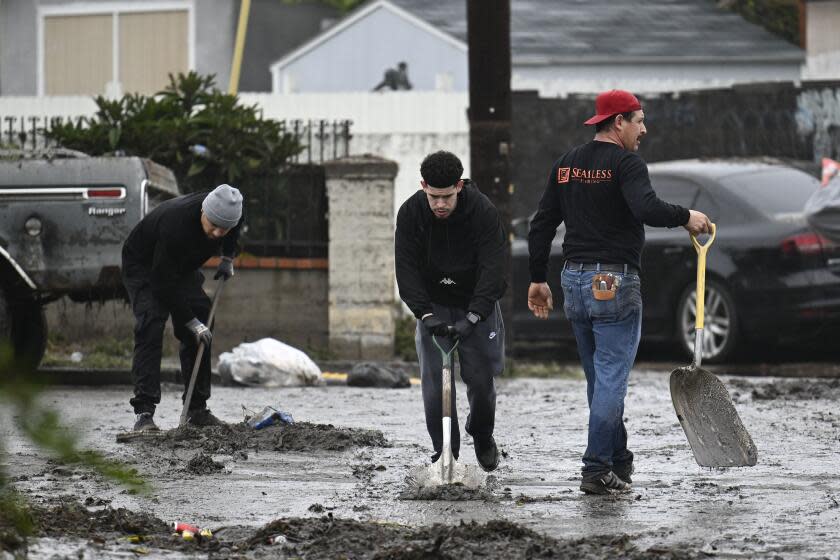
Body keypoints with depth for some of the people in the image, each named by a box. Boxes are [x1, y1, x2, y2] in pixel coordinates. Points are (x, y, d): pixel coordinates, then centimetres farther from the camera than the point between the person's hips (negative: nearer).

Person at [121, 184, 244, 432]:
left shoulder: (232, 211, -23)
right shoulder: (176, 222, -43)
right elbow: (164, 285, -36)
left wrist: (227, 258, 2)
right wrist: (191, 322, -32)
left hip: (182, 267, 7)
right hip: (143, 265, -7)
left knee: (200, 333, 0)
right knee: (150, 328, -23)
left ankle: (197, 410, 8)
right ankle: (144, 412, -26)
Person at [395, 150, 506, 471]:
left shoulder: (484, 212, -22)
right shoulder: (410, 213, -15)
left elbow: (492, 270, -26)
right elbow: (407, 270, -16)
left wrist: (472, 317, -37)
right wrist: (425, 313, -29)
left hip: (476, 305, -1)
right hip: (433, 306, 1)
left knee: (481, 379, -1)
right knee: (435, 382, -8)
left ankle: (482, 437, 29)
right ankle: (444, 453, 4)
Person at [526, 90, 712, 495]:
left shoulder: (567, 163, 12)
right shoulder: (625, 163, -10)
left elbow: (541, 225, 13)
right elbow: (647, 209, -28)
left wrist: (537, 279, 18)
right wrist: (685, 217, -12)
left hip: (574, 280, 7)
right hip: (614, 282, -7)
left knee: (599, 377, 16)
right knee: (611, 377, -5)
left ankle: (618, 459, 22)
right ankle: (597, 470, -9)